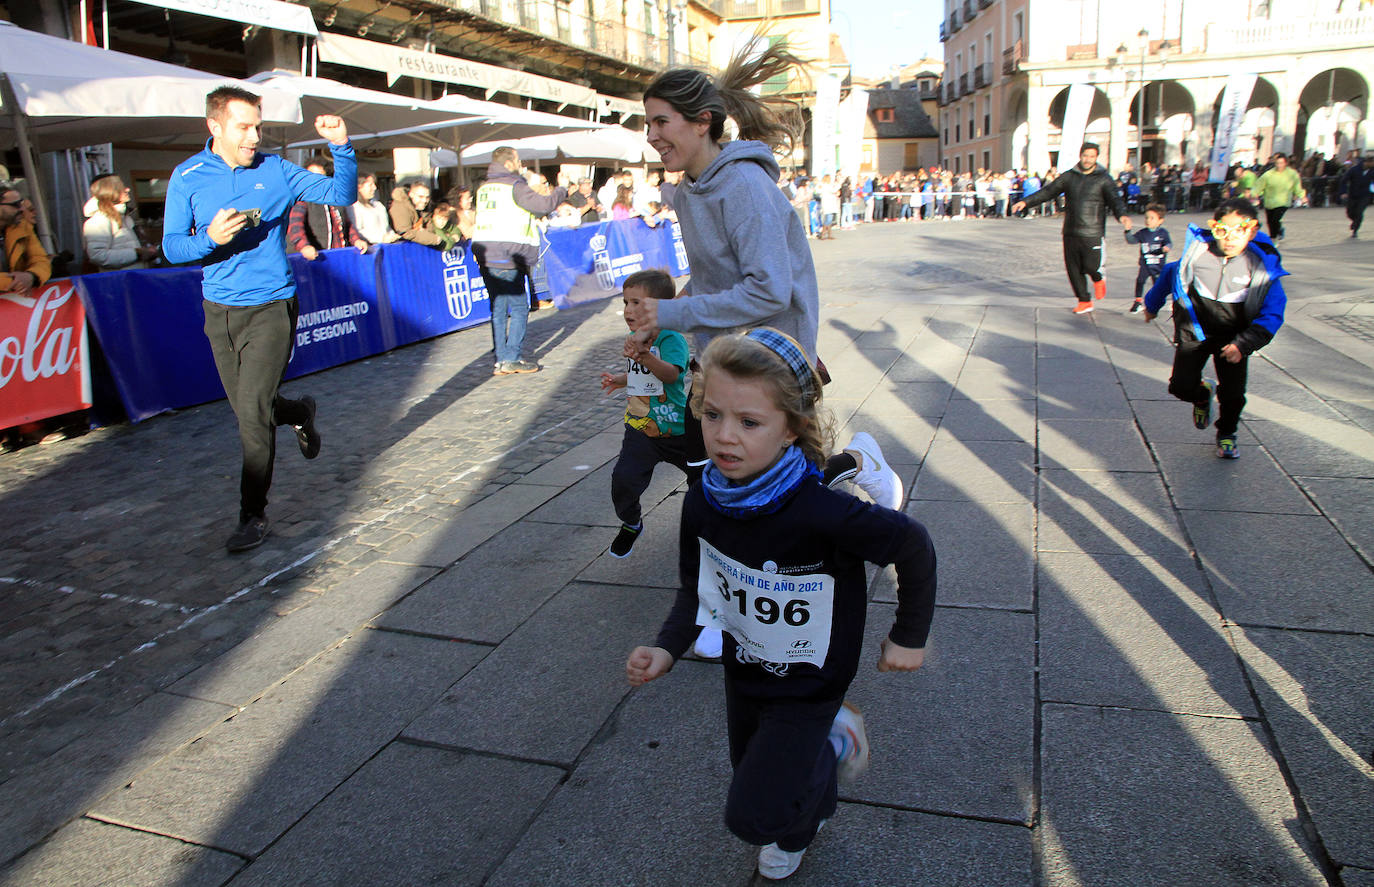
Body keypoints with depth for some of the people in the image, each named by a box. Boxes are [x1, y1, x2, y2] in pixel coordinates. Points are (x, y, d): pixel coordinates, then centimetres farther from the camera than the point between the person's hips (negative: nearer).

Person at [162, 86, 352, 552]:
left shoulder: (276, 170, -1)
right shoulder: (188, 177, 1)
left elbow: (341, 194, 1)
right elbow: (171, 247, -2)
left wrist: (341, 146, -15)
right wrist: (210, 238, -22)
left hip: (270, 307, -3)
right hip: (219, 310, 3)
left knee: (253, 413, -9)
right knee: (246, 408, 14)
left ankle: (253, 515, 3)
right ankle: (298, 413, 48)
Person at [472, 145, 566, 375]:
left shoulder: (484, 188, 18)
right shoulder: (514, 186, -7)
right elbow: (544, 204, -15)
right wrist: (561, 192, 3)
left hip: (485, 256, 8)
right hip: (508, 259, -8)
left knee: (498, 309, 11)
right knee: (519, 308, -1)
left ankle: (500, 361, 12)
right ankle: (511, 359, -4)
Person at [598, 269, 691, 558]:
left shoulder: (672, 339, -19)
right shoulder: (636, 339, 6)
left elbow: (670, 373, -39)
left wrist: (644, 356, -53)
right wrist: (620, 379, 9)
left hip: (676, 430, -5)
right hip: (640, 429, 5)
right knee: (623, 479, -10)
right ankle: (630, 524, 17)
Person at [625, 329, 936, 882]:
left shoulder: (822, 513, -38)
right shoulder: (702, 502, -19)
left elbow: (914, 546, -23)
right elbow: (697, 586, -3)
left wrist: (909, 635, -11)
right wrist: (667, 649, -18)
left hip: (808, 685, -5)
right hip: (744, 669, 6)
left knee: (753, 816, -1)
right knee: (752, 768, 27)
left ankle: (832, 745, 26)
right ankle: (810, 811, 60)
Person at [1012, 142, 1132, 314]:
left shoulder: (1103, 179, 1)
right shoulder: (1069, 176, 9)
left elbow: (1114, 199, -9)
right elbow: (1048, 191, 8)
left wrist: (1122, 215, -29)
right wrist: (1026, 202, -3)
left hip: (1092, 234, -3)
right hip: (1070, 233, 3)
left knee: (1091, 266, -11)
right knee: (1073, 268, 4)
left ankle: (1098, 279, 26)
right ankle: (1084, 301, 18)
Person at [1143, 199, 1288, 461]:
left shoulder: (1263, 266, -18)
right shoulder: (1197, 250, -15)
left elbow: (1272, 315, -13)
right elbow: (1171, 274, 7)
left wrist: (1243, 344, -26)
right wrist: (1152, 305, 21)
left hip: (1233, 337, -1)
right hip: (1194, 330, 1)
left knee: (1233, 393, -2)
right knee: (1181, 386, -6)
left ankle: (1226, 435, 29)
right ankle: (1203, 395, 32)